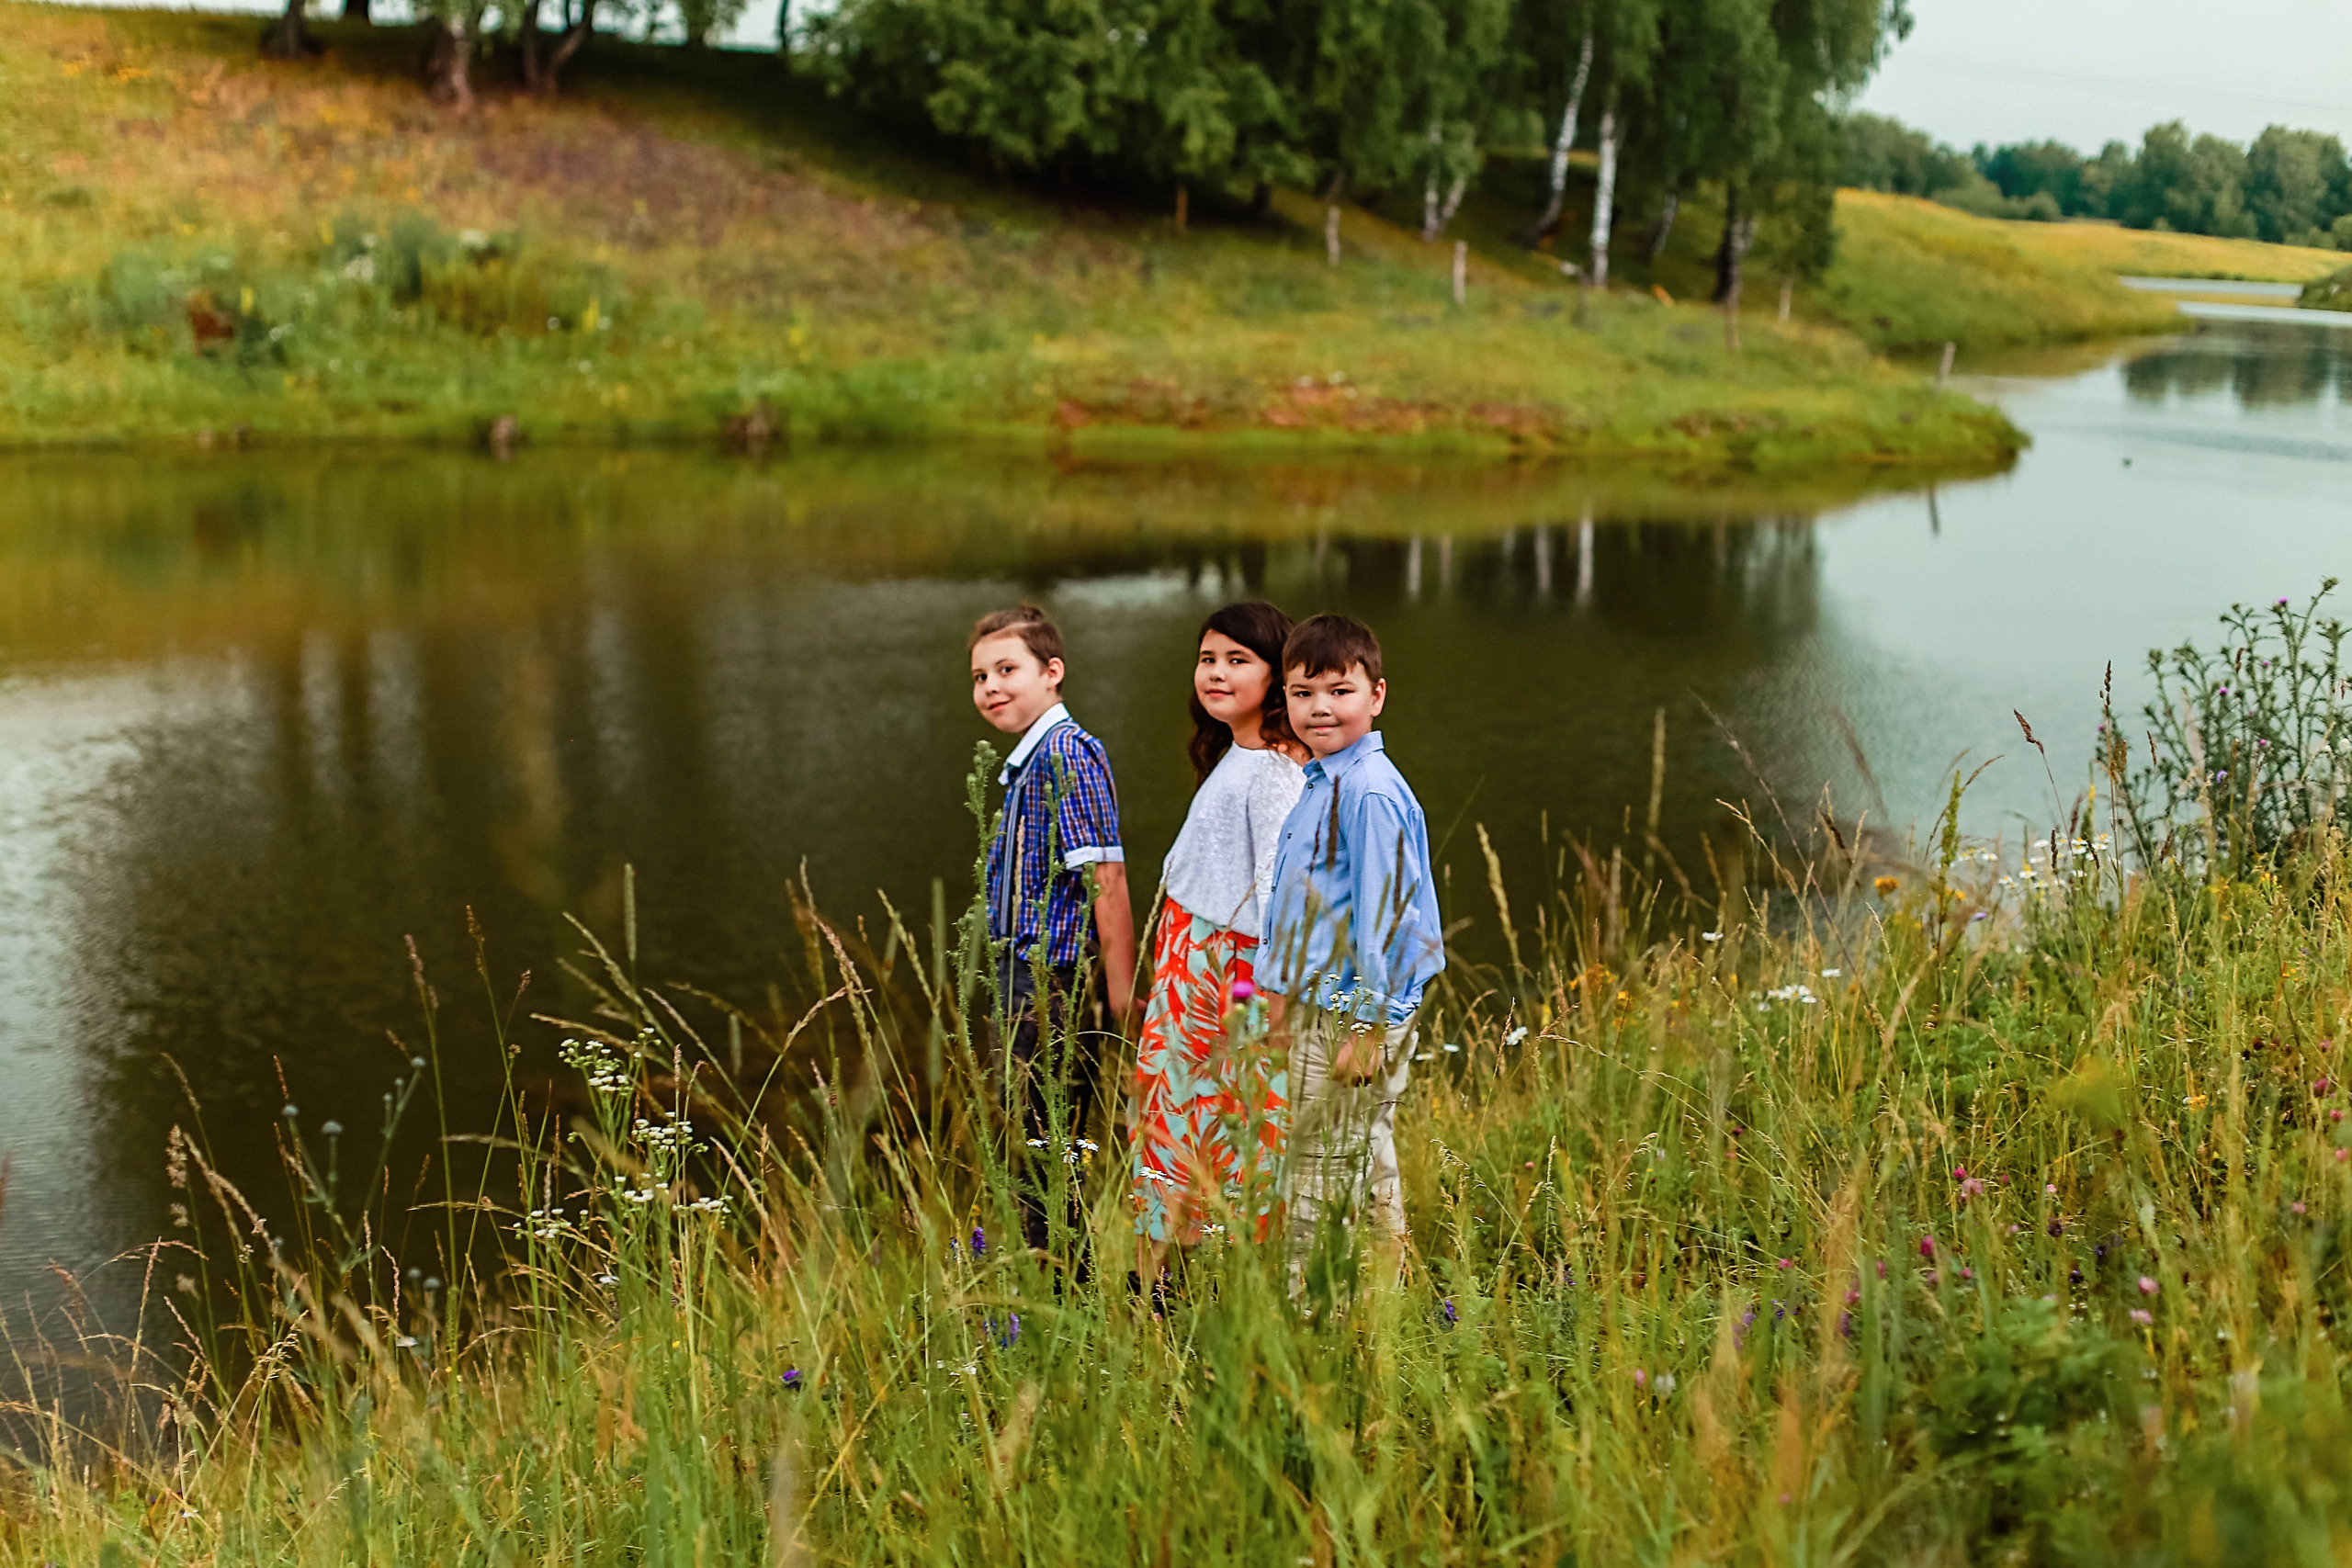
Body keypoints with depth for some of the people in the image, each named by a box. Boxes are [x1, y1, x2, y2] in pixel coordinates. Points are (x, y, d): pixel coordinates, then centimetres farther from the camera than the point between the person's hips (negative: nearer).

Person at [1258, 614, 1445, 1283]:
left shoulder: (1369, 791, -18)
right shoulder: (1322, 783, 12)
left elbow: (1381, 917, -20)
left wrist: (1369, 1028, -19)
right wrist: (1287, 992, 23)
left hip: (1354, 1016, -9)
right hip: (1316, 1010, 9)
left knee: (1329, 1175, -2)